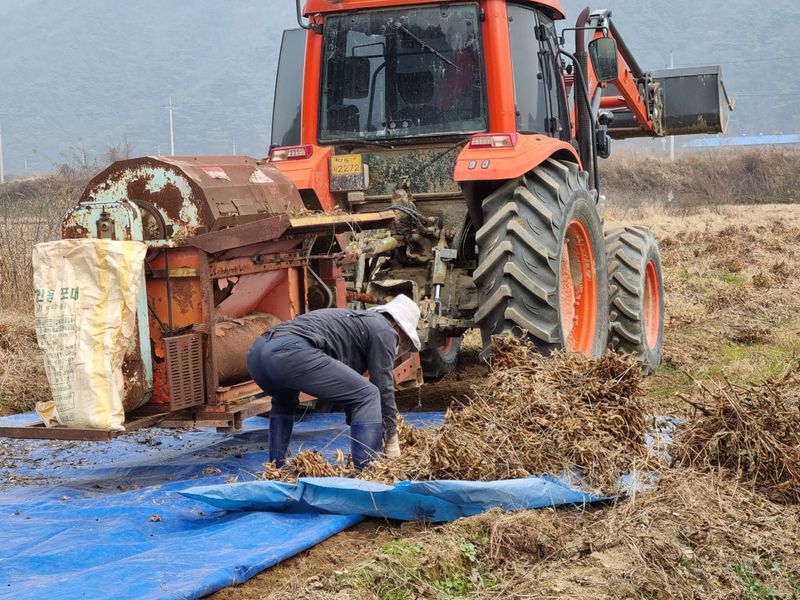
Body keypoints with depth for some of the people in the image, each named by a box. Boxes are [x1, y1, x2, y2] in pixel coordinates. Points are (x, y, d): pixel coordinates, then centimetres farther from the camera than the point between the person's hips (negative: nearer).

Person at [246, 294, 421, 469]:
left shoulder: (357, 319, 40)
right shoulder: (385, 330, 15)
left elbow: (347, 389, 45)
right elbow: (384, 389, 11)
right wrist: (392, 442, 21)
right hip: (291, 351, -9)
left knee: (284, 403, 40)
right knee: (369, 396, 3)